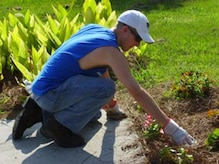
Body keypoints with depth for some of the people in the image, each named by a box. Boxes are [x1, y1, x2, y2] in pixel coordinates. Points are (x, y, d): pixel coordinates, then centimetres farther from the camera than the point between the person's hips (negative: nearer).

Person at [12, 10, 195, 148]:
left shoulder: (93, 29, 7)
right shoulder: (111, 51, -20)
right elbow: (138, 93, -22)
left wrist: (112, 106, 32)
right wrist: (169, 125, -17)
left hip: (47, 87, 10)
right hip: (49, 92, -10)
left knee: (94, 114, 25)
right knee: (106, 88, -25)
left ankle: (42, 112, 18)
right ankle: (59, 124, -10)